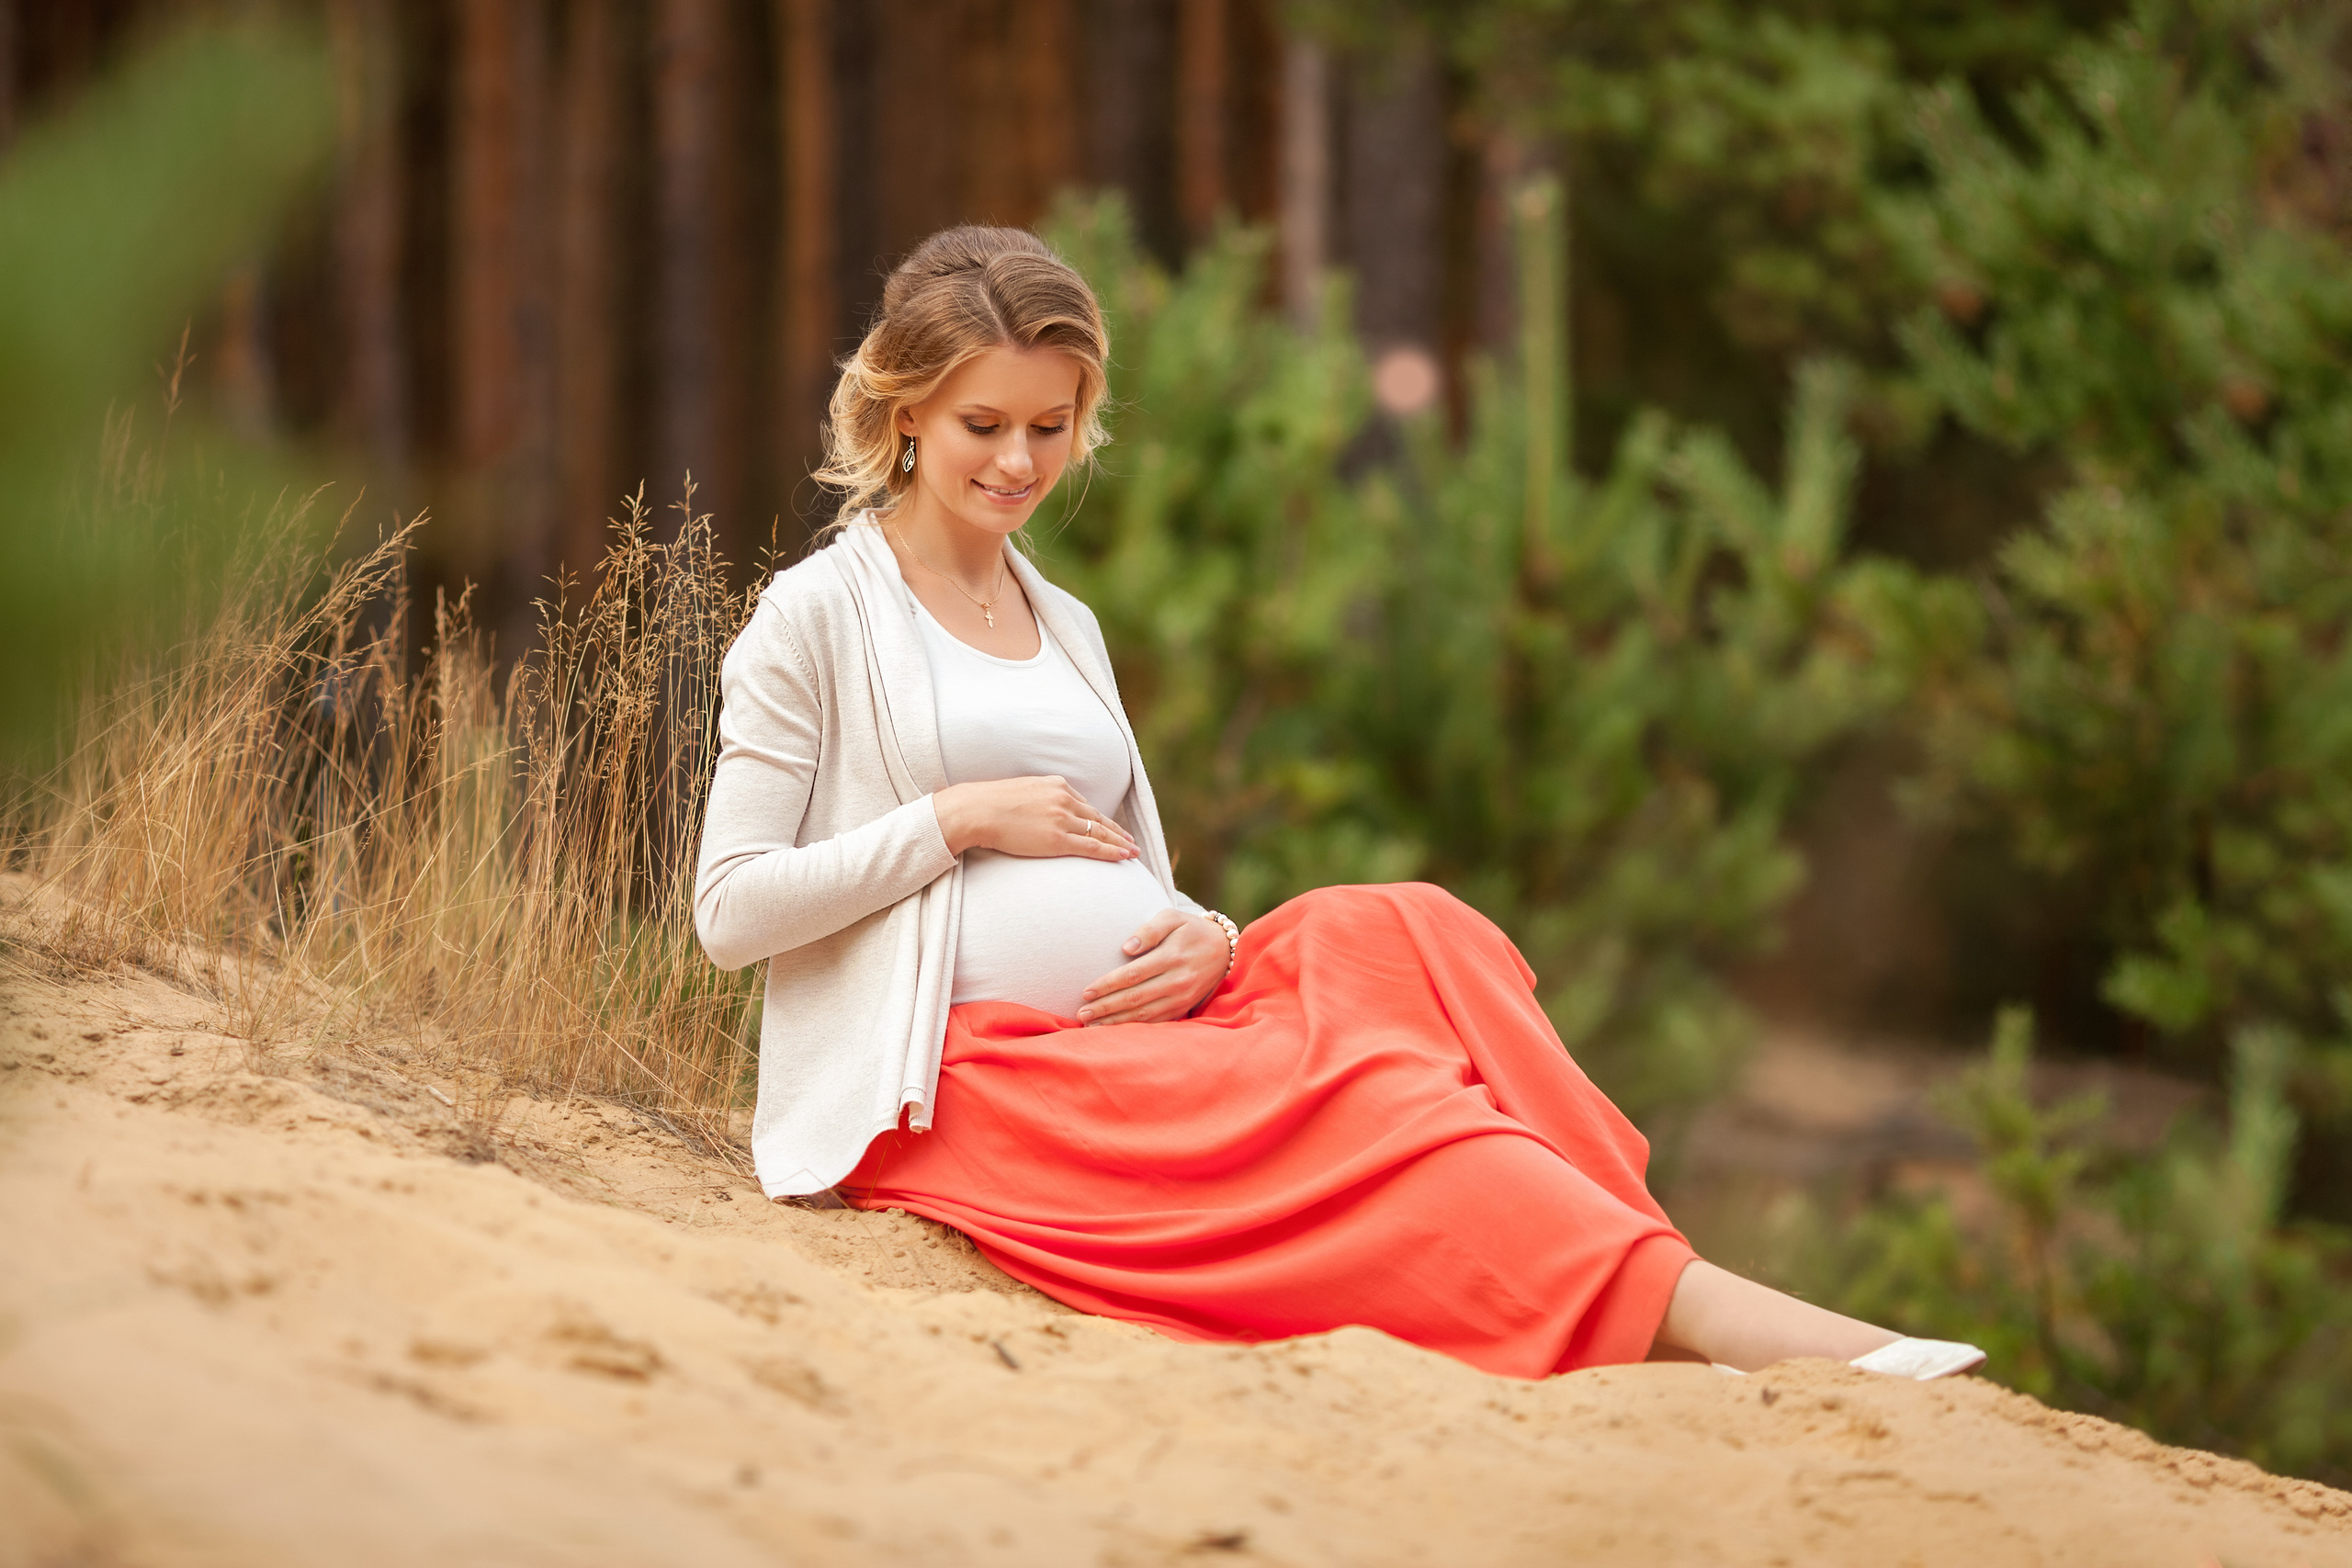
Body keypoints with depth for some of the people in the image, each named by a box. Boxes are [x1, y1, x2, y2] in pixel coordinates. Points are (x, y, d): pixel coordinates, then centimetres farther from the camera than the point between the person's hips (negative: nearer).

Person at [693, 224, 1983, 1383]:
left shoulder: (1065, 629, 25)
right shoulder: (817, 618, 5)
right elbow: (729, 911, -2)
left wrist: (1203, 941, 0)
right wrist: (958, 819, -8)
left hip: (1119, 1037, 6)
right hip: (955, 1079, -6)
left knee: (1393, 935, -25)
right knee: (1351, 1096, -30)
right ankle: (1705, 1317, -47)